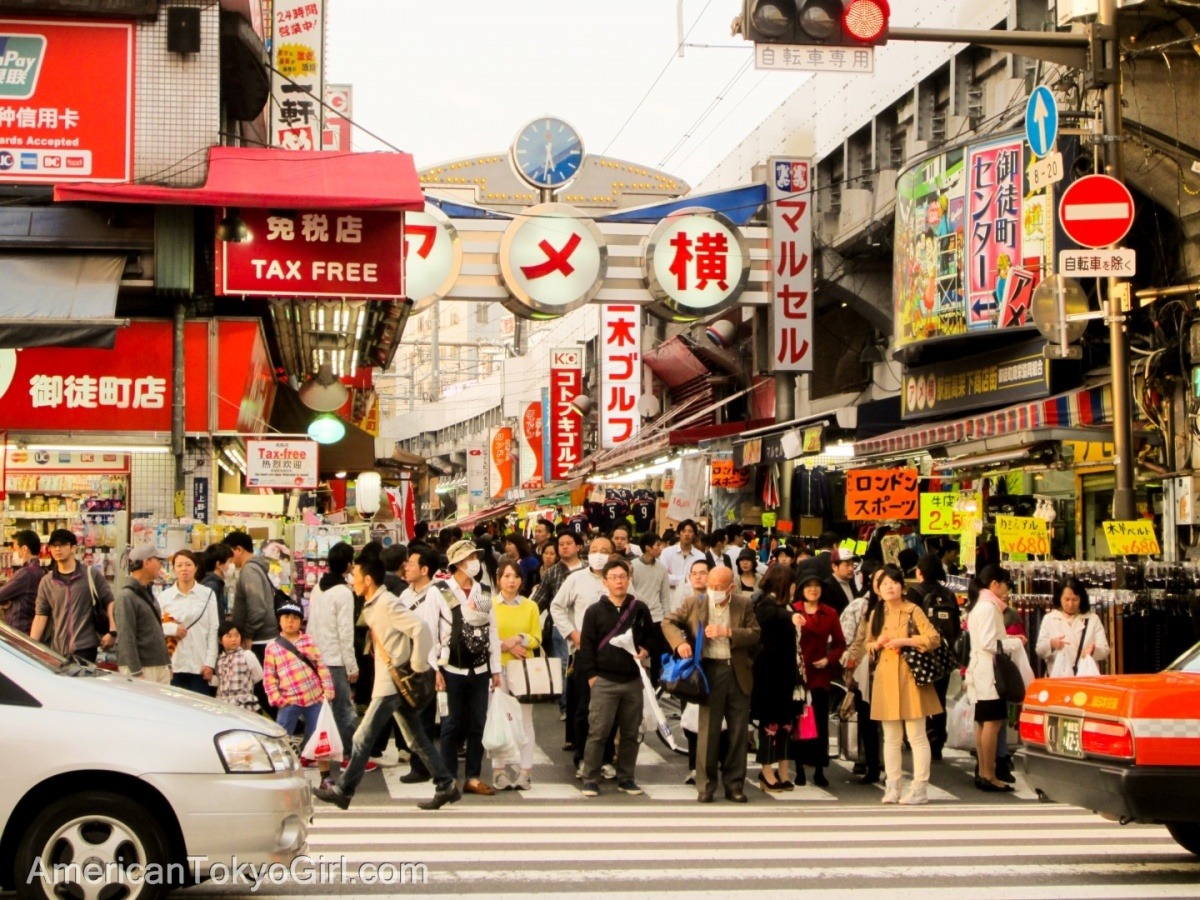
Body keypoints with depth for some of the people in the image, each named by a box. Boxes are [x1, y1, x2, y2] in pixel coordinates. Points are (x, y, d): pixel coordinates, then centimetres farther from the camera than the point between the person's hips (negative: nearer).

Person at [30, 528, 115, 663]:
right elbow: (40, 615, 6)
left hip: (85, 648, -3)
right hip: (56, 649, 3)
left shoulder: (91, 576, 2)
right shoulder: (46, 582, 10)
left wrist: (112, 632, -9)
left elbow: (110, 602, 2)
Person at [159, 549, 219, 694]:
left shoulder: (207, 594, 2)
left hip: (199, 665, -1)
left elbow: (213, 631, 2)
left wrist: (210, 663, -3)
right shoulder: (164, 596, 4)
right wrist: (172, 628, -13)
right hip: (173, 665, 1)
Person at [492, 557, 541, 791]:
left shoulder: (530, 606, 9)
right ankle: (499, 770, 4)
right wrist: (506, 646, -12)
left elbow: (537, 639, 6)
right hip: (497, 667, -1)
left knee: (525, 718, 0)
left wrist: (519, 639, -12)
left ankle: (526, 771, 2)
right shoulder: (489, 604, 3)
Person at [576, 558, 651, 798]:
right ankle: (590, 779, 2)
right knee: (598, 731, -5)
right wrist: (591, 675, -6)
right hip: (604, 681, -3)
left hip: (633, 680, 3)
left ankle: (626, 778, 18)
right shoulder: (595, 611, 2)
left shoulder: (640, 609, 9)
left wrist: (645, 652, -1)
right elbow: (586, 645, 1)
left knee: (630, 732, 7)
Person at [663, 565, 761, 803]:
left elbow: (754, 634, -3)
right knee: (708, 730, -1)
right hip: (710, 670, -2)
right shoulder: (694, 603, 2)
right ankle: (705, 786, 6)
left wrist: (727, 632, -16)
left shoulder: (744, 604, 4)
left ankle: (734, 784, 17)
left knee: (738, 730, 6)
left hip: (738, 673, 2)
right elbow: (669, 622, 3)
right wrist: (680, 642, -15)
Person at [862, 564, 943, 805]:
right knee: (891, 737, 9)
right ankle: (892, 787, 13)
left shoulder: (913, 611, -2)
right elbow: (868, 646, 20)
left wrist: (903, 641, -17)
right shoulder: (876, 615, 12)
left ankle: (920, 788, -1)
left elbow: (933, 638, -11)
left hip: (909, 677, -5)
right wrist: (878, 643, -2)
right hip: (885, 678, 5)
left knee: (916, 735, -4)